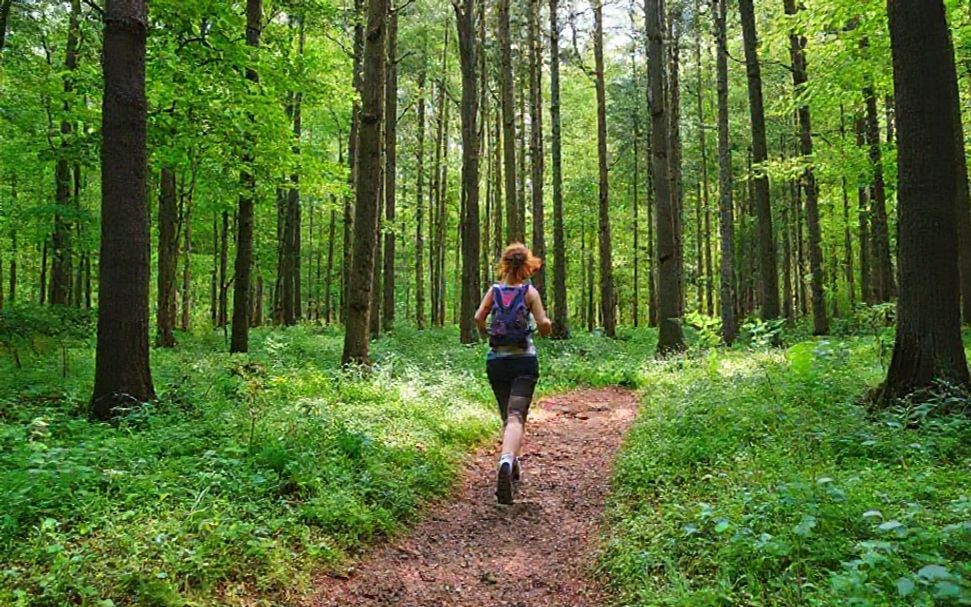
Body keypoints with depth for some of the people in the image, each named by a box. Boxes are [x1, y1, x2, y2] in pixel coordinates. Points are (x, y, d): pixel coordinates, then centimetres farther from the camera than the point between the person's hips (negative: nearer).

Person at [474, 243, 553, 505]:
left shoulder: (494, 290, 4)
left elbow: (479, 318, -7)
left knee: (507, 416, 20)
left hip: (496, 361, 3)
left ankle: (511, 463, 28)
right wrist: (548, 322, 14)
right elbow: (544, 326, -9)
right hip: (524, 361, -3)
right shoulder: (530, 292, -1)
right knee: (516, 417, -12)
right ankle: (507, 461, -36)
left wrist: (486, 334, 13)